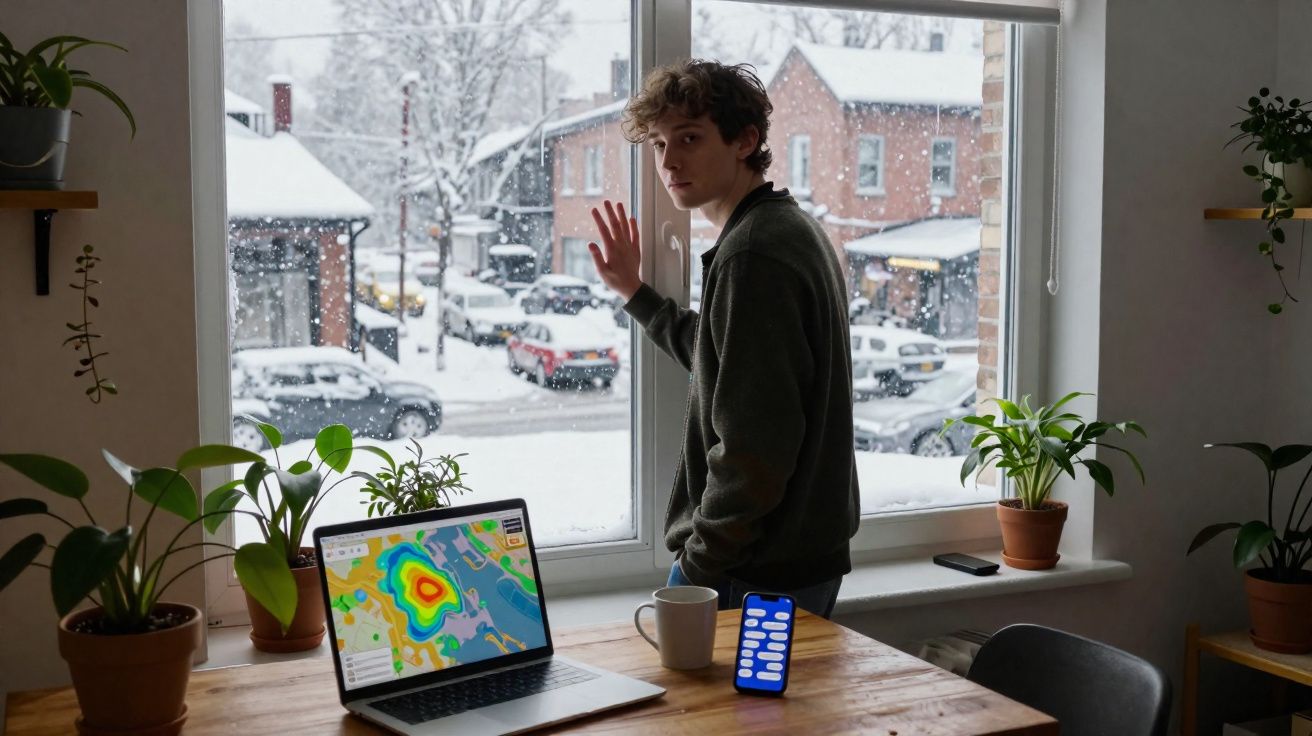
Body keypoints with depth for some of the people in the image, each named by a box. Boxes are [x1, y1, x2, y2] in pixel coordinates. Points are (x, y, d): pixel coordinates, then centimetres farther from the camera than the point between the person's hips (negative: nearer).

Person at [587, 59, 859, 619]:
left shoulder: (751, 254, -20)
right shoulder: (791, 228, 12)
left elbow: (753, 444, -25)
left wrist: (698, 565, -17)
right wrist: (635, 293, 23)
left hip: (753, 572, -10)